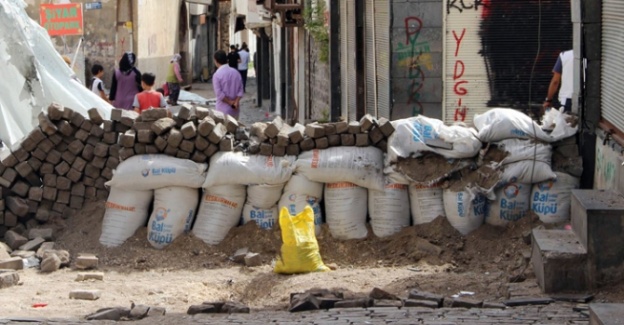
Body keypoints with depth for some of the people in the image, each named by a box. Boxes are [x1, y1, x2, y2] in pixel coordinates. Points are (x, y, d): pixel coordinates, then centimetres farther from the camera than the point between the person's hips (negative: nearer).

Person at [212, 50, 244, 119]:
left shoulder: (217, 75, -12)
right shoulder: (235, 72, 4)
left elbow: (219, 94, -17)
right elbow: (240, 90, 2)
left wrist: (230, 102, -9)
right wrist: (236, 102, -6)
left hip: (223, 109, -5)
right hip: (235, 108, 5)